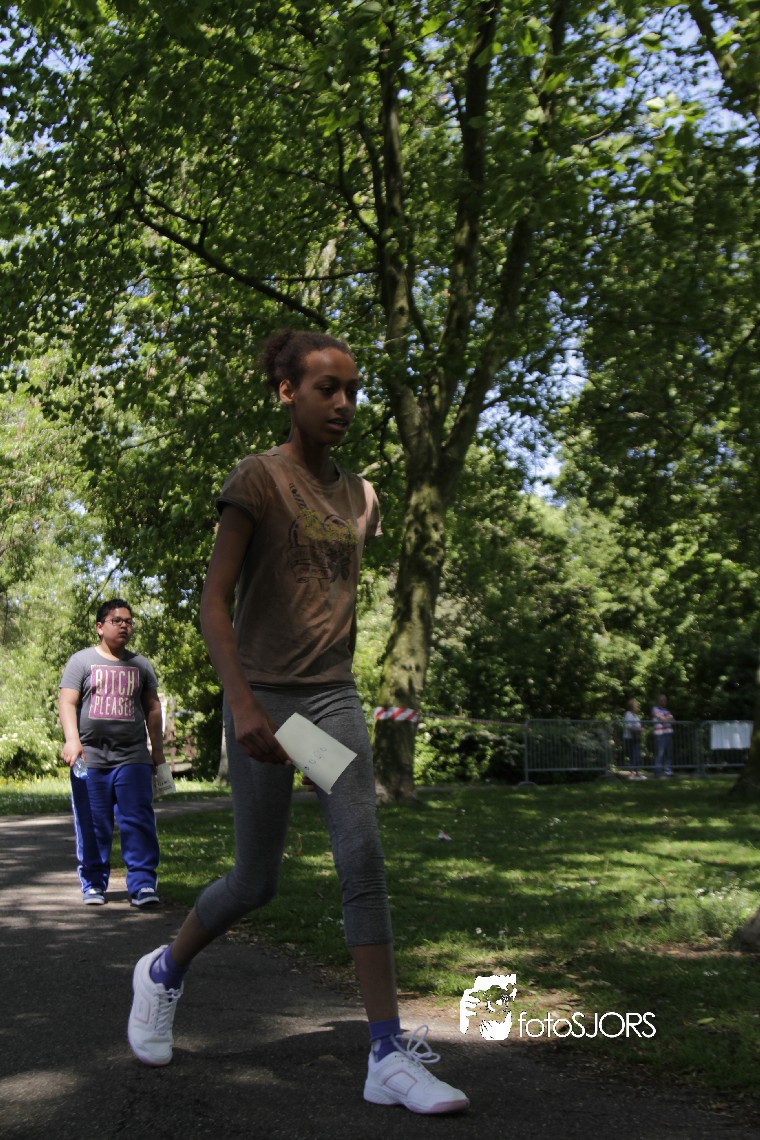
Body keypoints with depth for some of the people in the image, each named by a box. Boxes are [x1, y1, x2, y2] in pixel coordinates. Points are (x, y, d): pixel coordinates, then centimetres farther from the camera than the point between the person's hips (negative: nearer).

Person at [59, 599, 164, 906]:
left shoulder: (140, 664, 17)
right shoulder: (82, 661, 7)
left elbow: (152, 708, 19)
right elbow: (67, 703, -2)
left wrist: (158, 750, 15)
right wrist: (72, 739, -18)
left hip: (133, 757, 2)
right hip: (90, 759, -1)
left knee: (138, 823, -8)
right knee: (92, 826, 3)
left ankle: (142, 884, -7)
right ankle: (93, 884, 14)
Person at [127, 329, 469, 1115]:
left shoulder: (359, 496, 10)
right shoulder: (257, 480, -8)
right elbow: (213, 602, -12)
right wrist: (243, 703, -22)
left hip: (334, 696, 5)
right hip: (263, 696, -5)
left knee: (363, 858, -8)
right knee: (256, 882, 5)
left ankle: (389, 1056, -5)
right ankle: (164, 969, 34)